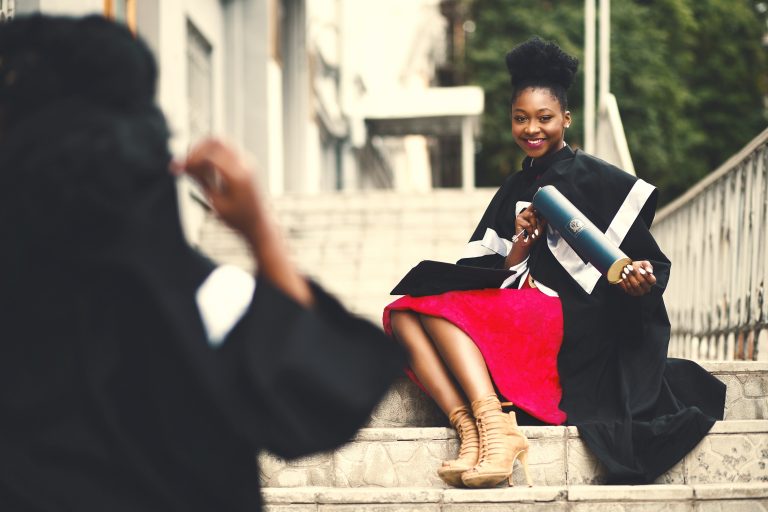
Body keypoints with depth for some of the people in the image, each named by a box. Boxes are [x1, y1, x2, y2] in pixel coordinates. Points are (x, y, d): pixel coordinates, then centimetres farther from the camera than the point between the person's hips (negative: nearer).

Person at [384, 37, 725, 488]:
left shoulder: (593, 178, 0)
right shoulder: (514, 191, 19)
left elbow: (653, 264, -3)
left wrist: (642, 278, -26)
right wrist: (521, 245, -4)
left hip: (578, 328, -7)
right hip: (519, 325, 7)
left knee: (438, 306, -24)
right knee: (403, 315, -14)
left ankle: (496, 426, -38)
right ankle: (469, 427, -33)